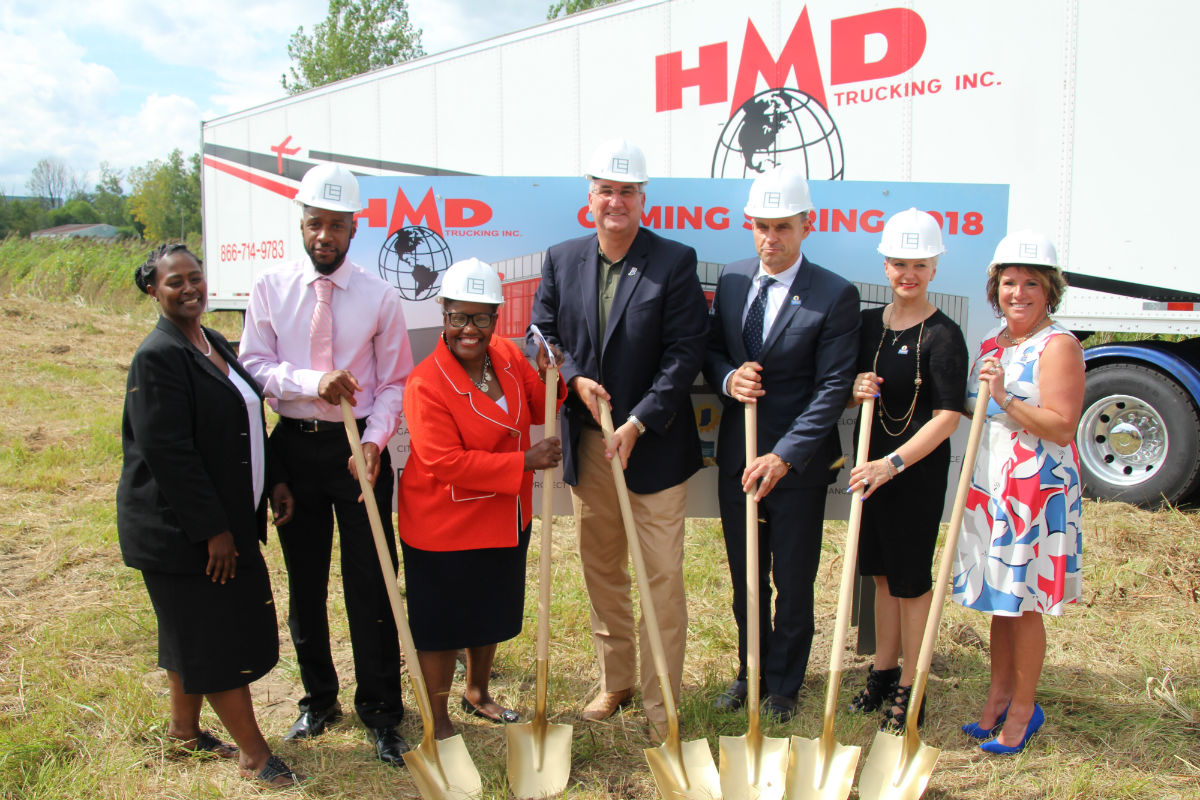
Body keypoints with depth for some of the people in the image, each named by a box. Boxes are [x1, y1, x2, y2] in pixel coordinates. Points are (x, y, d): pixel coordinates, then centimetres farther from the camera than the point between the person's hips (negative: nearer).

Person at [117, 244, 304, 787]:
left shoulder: (214, 344, 9)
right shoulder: (157, 356, -18)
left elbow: (247, 422, 18)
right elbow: (168, 452, -23)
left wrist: (273, 481, 9)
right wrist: (212, 529, -21)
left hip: (225, 520, 9)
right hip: (178, 530, -9)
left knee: (191, 630, 21)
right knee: (218, 638, 1)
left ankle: (185, 730, 38)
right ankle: (254, 753, 14)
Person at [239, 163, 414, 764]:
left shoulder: (379, 296, -4)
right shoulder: (270, 288, 0)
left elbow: (394, 382, -1)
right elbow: (254, 365, -3)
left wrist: (375, 440, -16)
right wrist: (313, 382, -20)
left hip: (359, 447, -2)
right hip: (295, 445, 2)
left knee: (370, 581, 2)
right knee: (304, 581, 14)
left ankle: (380, 710, 18)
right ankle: (318, 698, 34)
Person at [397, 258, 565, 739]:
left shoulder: (508, 356, -3)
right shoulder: (427, 383, -23)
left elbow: (537, 412, 9)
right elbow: (446, 463, -28)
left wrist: (547, 376, -13)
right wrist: (524, 462, -29)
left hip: (504, 519, 7)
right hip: (445, 525, -7)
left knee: (490, 613, 24)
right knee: (442, 626, 9)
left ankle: (478, 693, 47)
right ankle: (439, 722, 28)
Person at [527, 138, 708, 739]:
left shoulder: (675, 261, -7)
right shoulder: (561, 260, 5)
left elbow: (684, 352, -11)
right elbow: (542, 334, 10)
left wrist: (638, 423, -17)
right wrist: (574, 378, -10)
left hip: (654, 444, -4)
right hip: (587, 443, 4)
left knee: (662, 577, 1)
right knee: (600, 570, 16)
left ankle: (661, 703, 15)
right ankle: (615, 682, 34)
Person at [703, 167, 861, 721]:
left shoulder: (835, 295, -12)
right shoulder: (731, 280, 5)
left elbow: (832, 388, -15)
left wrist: (783, 457, -22)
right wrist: (727, 379, -11)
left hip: (797, 464, -4)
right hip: (736, 456, 5)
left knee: (793, 583, 10)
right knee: (746, 578, 17)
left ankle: (783, 686, 29)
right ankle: (750, 671, 37)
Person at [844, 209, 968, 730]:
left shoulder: (942, 335, -14)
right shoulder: (868, 323, 6)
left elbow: (947, 416, -19)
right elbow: (845, 390, 15)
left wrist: (893, 463, -27)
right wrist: (855, 391, -9)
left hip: (918, 468, -6)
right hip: (872, 462, 6)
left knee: (910, 577, 4)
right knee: (883, 571, 17)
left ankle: (908, 693, 17)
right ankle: (883, 671, 32)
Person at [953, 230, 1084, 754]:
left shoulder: (1058, 346, -11)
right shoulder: (994, 342, 13)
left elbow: (1062, 427, -18)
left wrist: (1004, 398, -24)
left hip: (1037, 491, -7)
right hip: (989, 486, 7)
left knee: (1023, 603, 2)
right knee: (998, 599, 15)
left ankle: (1023, 709, 18)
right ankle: (997, 698, 29)